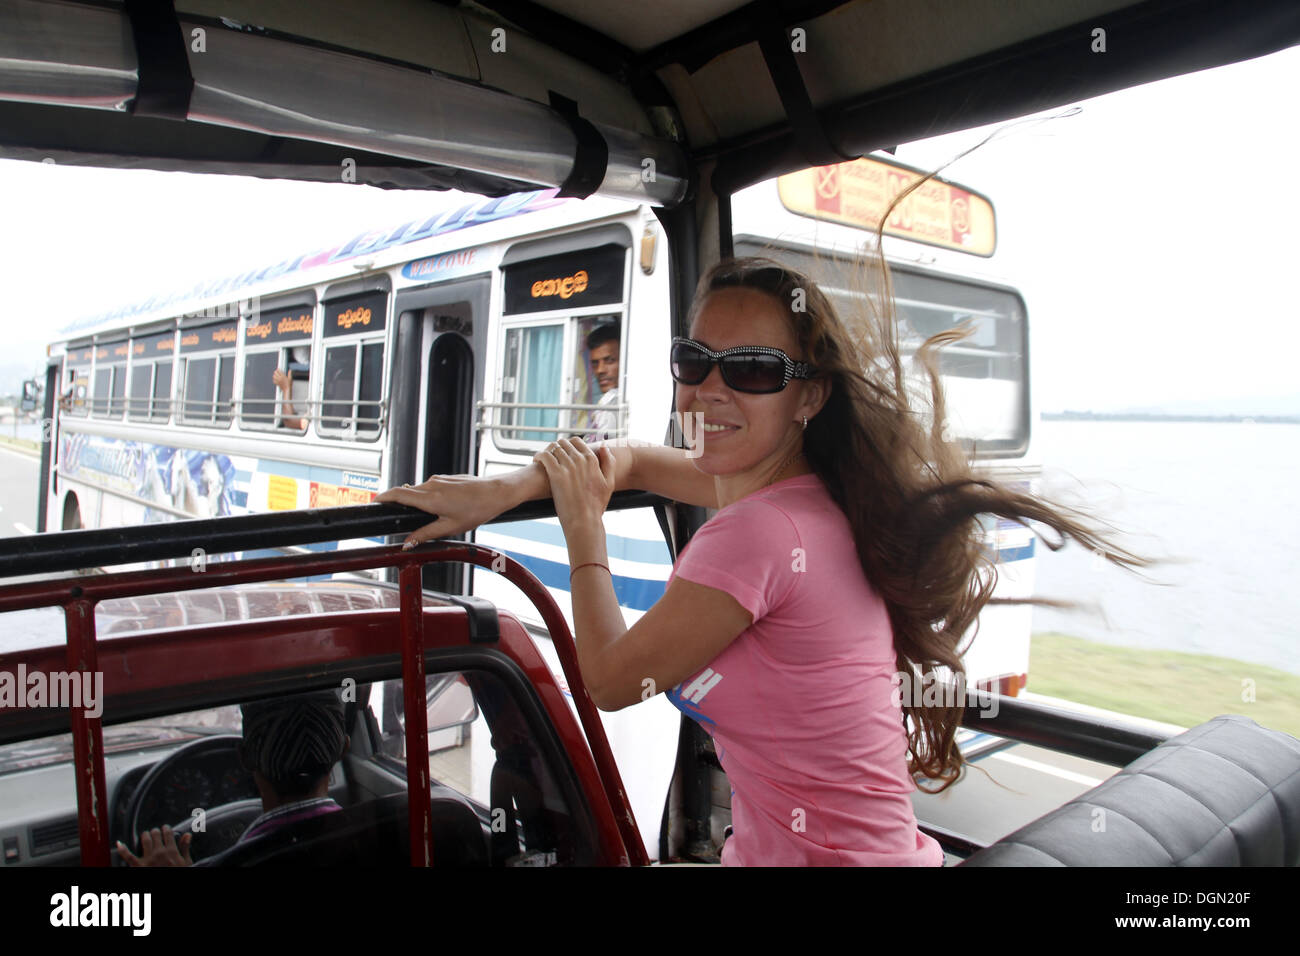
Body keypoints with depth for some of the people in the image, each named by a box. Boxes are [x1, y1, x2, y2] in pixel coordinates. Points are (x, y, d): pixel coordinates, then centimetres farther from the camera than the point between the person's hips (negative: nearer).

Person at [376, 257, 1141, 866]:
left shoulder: (756, 535, -27)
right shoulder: (807, 492, 0)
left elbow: (611, 680, -12)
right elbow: (633, 461, 15)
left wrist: (584, 528, -2)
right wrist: (502, 492, 5)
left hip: (821, 854, -8)